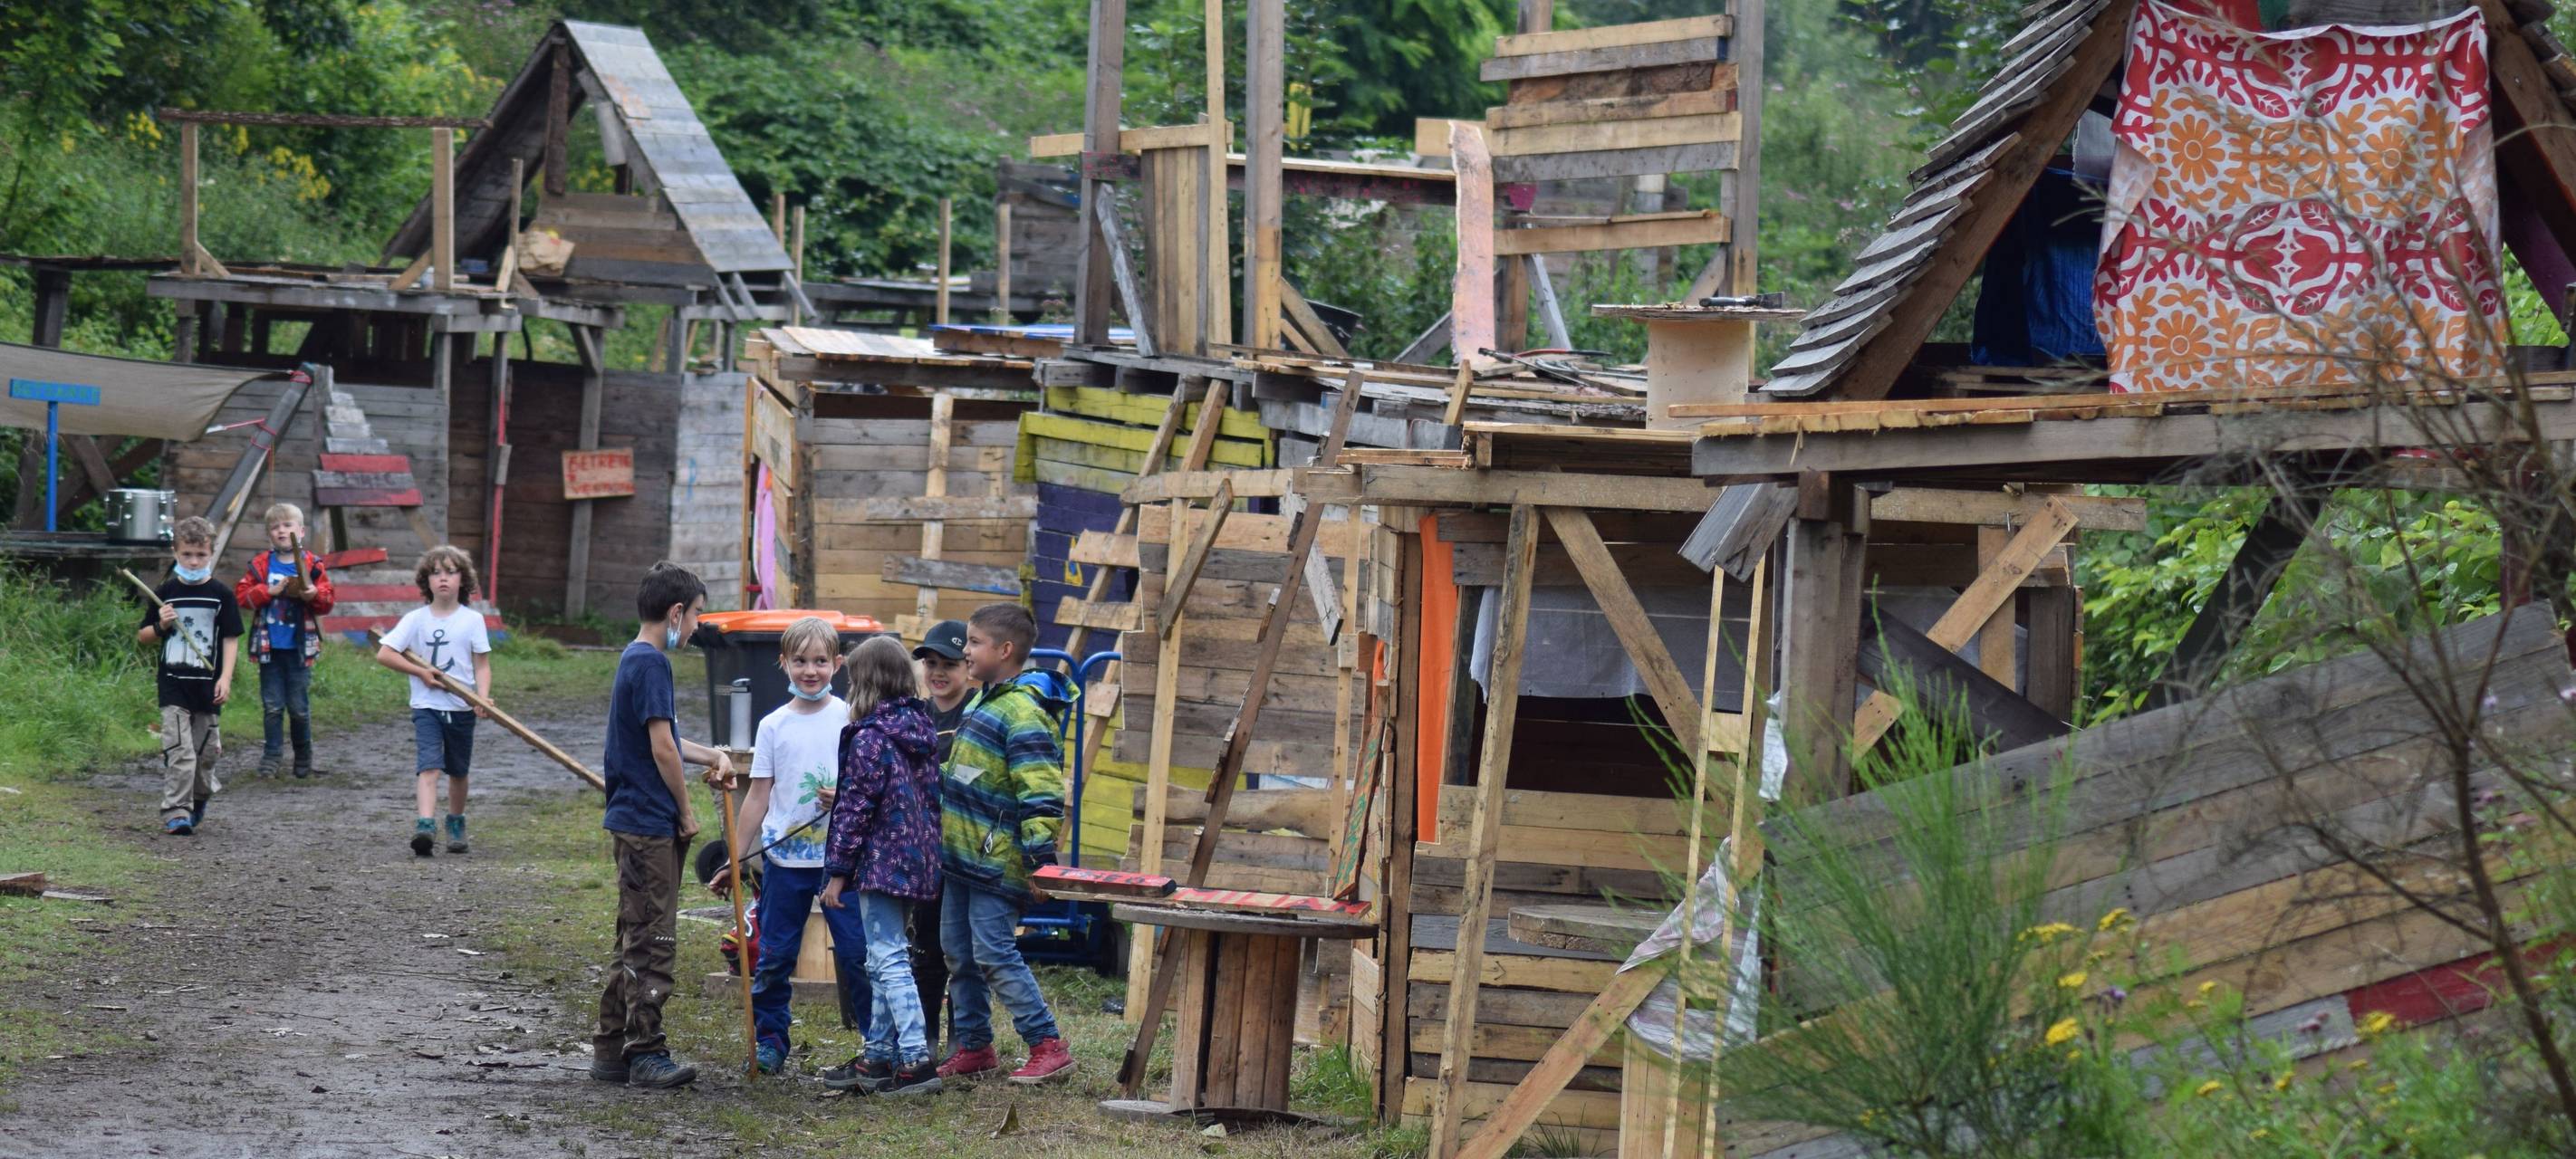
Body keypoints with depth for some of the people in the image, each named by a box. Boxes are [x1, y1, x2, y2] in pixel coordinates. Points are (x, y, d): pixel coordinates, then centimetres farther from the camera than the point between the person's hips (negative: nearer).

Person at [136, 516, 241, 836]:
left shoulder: (220, 595, 1)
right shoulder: (166, 592, 4)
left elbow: (231, 640, 1)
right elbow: (142, 637, 11)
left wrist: (225, 678, -9)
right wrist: (160, 626, -10)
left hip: (208, 685, 1)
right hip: (173, 683, -1)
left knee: (207, 750, 10)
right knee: (179, 750, -10)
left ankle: (198, 800, 33)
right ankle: (176, 813, -12)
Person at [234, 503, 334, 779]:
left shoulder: (312, 565, 1)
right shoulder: (260, 565, 4)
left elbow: (327, 603, 0)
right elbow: (242, 594, -4)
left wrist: (314, 595, -21)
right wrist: (271, 591, -16)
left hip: (299, 648, -1)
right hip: (270, 646, 1)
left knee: (299, 707, 5)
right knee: (272, 706, 4)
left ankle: (304, 757, 20)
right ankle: (272, 756, 11)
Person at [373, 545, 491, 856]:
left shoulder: (472, 620, -1)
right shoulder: (416, 619, -2)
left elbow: (482, 666, -2)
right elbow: (384, 654, -3)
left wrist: (483, 697, -19)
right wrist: (420, 672, -10)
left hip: (462, 708, 2)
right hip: (427, 706, -2)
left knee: (458, 771, 15)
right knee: (428, 766, -18)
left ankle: (456, 824, 35)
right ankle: (425, 825, -31)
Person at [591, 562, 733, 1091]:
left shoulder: (635, 660, 15)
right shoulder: (651, 663, -16)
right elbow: (661, 747, -18)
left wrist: (711, 757, 19)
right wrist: (686, 809, -9)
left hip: (632, 822, 10)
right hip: (650, 823, -10)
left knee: (635, 940, 15)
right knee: (652, 942, -5)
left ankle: (611, 1048, 19)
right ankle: (645, 1054, -2)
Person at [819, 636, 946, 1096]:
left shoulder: (869, 738, -14)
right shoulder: (920, 729, 10)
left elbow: (855, 809, -14)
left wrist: (838, 872, -9)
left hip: (880, 863, -9)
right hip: (918, 862, 9)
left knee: (889, 961, -8)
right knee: (886, 958, 17)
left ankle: (916, 1059, -15)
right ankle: (881, 1055, 22)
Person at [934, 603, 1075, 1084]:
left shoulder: (1023, 713, -18)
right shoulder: (982, 702, 14)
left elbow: (1041, 794, -23)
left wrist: (1041, 861, -26)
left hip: (997, 861, -10)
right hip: (962, 857, 10)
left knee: (995, 954, -10)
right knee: (959, 954, 13)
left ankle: (1048, 1047, -5)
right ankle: (974, 1048, 23)